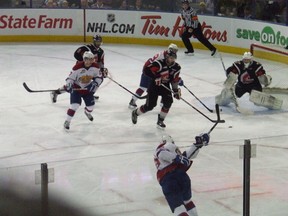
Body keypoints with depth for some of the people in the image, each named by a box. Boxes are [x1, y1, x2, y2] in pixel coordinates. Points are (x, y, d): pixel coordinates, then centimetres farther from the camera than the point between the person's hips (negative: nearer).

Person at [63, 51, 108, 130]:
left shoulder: (95, 67, -14)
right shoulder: (78, 67, -28)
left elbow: (99, 77, -2)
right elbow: (71, 77, -22)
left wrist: (95, 83, -18)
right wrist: (68, 85, -39)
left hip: (88, 88, 5)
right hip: (76, 88, -5)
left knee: (91, 104, 10)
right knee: (75, 105, -20)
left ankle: (87, 113, 49)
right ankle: (67, 121, -6)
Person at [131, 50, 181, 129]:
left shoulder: (176, 67, -5)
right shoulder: (159, 63, -25)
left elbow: (175, 80, 6)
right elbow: (147, 70, -31)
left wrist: (176, 91, 2)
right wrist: (156, 77, -38)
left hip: (165, 85, 5)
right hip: (154, 85, -5)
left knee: (168, 102, -15)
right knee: (150, 105, -7)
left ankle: (160, 121, 3)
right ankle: (135, 113, 22)